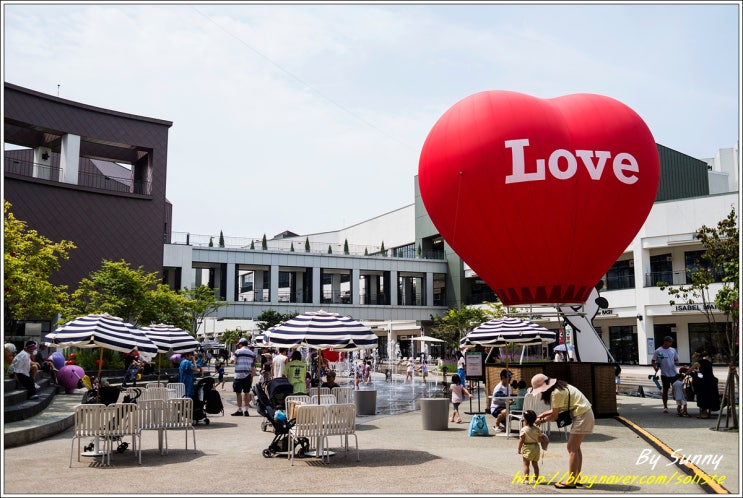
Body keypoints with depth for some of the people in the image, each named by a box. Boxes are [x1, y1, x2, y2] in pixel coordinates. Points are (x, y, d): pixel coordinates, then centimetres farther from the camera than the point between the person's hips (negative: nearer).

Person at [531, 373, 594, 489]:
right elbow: (557, 410, 14)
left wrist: (541, 420, 1)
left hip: (582, 416, -10)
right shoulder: (559, 387, 8)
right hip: (584, 414, 10)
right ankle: (577, 478, 20)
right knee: (575, 447, 15)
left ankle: (570, 481, -5)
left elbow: (554, 416, -13)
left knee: (572, 448, -7)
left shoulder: (556, 393, -21)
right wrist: (542, 414, 10)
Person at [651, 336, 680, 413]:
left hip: (674, 373, 3)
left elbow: (676, 359, 16)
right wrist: (655, 368, -19)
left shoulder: (673, 350, 7)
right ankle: (665, 406, 14)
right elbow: (653, 361, -2)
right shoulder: (658, 351, -5)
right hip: (664, 374, -3)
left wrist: (677, 362, -7)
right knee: (665, 390, 4)